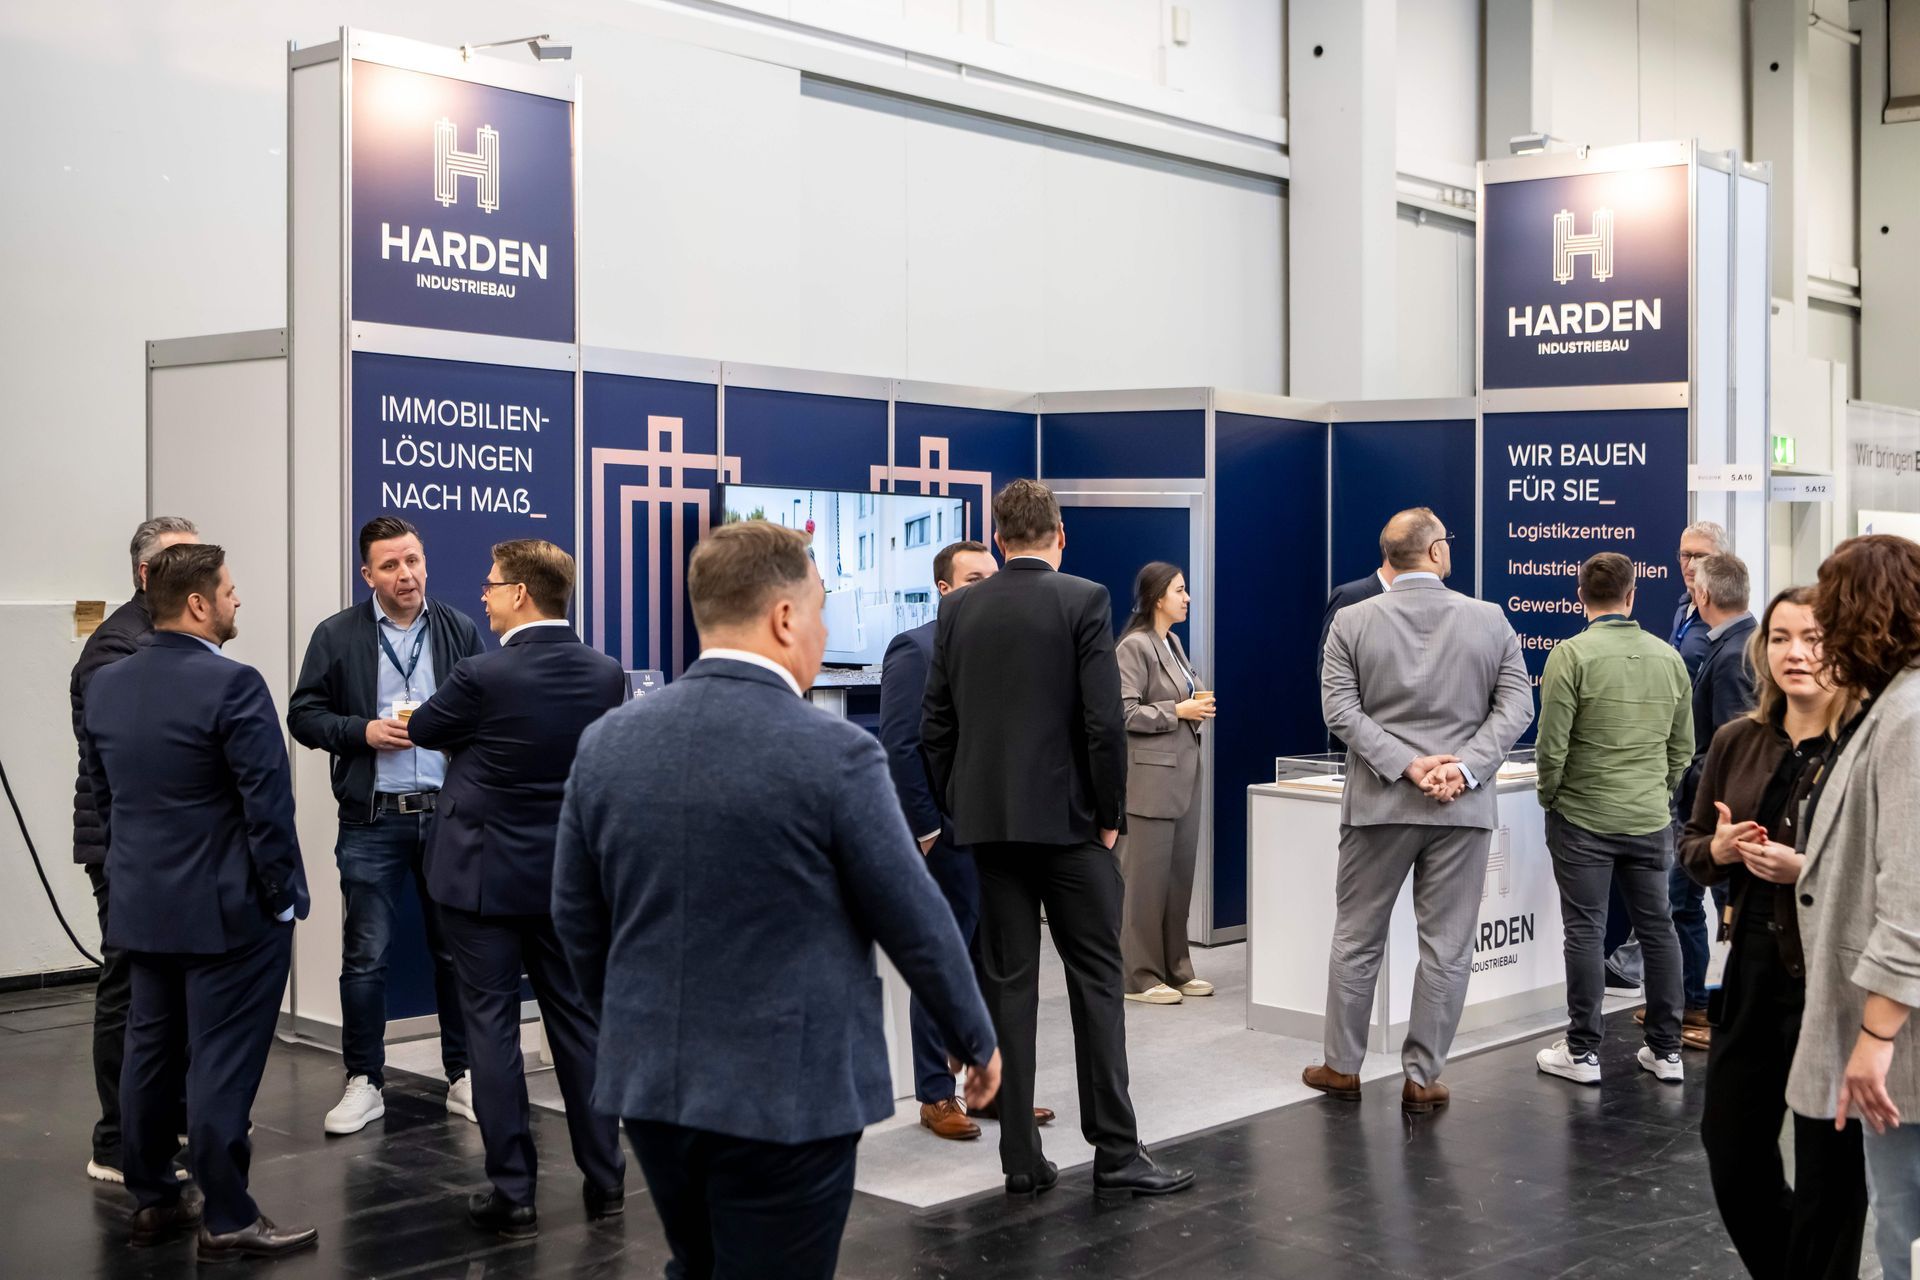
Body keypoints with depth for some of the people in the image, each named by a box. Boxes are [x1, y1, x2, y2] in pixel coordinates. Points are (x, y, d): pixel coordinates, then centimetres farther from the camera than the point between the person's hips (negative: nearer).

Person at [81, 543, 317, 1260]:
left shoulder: (106, 686, 5)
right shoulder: (231, 685, -19)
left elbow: (102, 797, 13)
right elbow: (267, 804, -18)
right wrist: (283, 897, -8)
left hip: (141, 905, 8)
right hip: (227, 908, -8)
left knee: (150, 1052, 16)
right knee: (222, 1064, -2)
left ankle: (152, 1201, 27)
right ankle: (227, 1221, 5)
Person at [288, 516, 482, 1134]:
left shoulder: (459, 630, 4)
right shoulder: (337, 636, 1)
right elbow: (304, 715, 2)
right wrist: (364, 730, -12)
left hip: (447, 812, 1)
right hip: (372, 819, -1)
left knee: (456, 949, 8)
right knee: (365, 955, 3)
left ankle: (463, 1077, 19)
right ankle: (364, 1082, 16)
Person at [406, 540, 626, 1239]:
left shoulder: (483, 677, -17)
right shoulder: (606, 675, -3)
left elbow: (423, 730, 1)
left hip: (483, 875, -4)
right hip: (569, 875, 5)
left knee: (492, 1027, 4)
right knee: (579, 1021, 13)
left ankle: (512, 1196, 8)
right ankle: (604, 1181, 20)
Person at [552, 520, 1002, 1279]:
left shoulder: (607, 742, -1)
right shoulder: (836, 753, -16)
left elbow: (576, 918, 7)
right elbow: (915, 922, -9)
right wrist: (975, 1040, 7)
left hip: (649, 1082, 5)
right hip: (789, 1093, -5)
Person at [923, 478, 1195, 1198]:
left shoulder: (957, 610, 5)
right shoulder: (1083, 601, -7)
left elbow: (935, 727, 5)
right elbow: (1105, 721, -13)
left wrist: (960, 811, 14)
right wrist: (1109, 815, -3)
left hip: (987, 820, 4)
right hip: (1068, 819, -3)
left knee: (1007, 985, 6)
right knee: (1096, 981, 4)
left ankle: (1022, 1158, 9)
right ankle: (1115, 1151, 5)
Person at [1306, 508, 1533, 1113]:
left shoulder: (1352, 621, 0)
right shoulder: (1490, 619, 1)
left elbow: (1341, 709, -7)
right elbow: (1516, 706, -5)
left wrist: (1408, 764, -12)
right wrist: (1465, 770, -12)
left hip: (1379, 802, 1)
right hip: (1464, 807, 0)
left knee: (1357, 939, 12)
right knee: (1446, 947, 7)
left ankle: (1342, 1068, 19)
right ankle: (1422, 1078, 11)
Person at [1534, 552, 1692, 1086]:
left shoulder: (1571, 655, -12)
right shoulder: (1669, 658, 3)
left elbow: (1552, 745, -13)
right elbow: (1683, 747, 9)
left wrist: (1550, 797, 3)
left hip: (1584, 819, -4)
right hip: (1650, 821, 4)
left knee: (1585, 931, 2)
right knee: (1657, 928, 12)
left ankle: (1583, 1051, 9)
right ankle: (1666, 1050, 19)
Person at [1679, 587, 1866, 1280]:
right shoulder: (1738, 741, 5)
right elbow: (1690, 846, 13)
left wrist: (1809, 872, -24)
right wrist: (1719, 848, -7)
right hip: (1753, 970, 6)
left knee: (1828, 1169, 8)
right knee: (1731, 1152, 17)